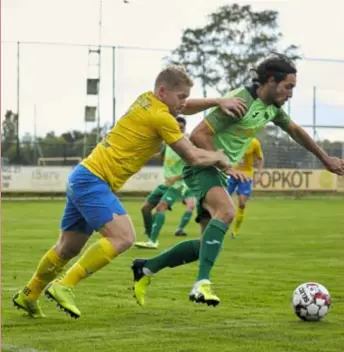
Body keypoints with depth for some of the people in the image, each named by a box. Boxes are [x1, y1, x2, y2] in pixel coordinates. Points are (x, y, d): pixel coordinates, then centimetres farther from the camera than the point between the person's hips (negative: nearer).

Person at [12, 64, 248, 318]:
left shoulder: (147, 100, 10)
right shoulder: (161, 117, -14)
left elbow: (184, 107, 28)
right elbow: (193, 157, -8)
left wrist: (217, 102, 15)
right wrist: (220, 158, 9)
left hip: (82, 177, 10)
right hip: (94, 180, -10)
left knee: (69, 248, 19)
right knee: (123, 238, -21)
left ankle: (28, 296, 33)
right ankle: (65, 286, -19)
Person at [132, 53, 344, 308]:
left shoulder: (271, 108, 6)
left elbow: (296, 131, 26)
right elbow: (198, 135, -23)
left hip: (219, 172, 9)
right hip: (202, 166, -9)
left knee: (208, 245, 8)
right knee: (226, 212, -37)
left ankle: (146, 268, 22)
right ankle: (202, 284, -42)